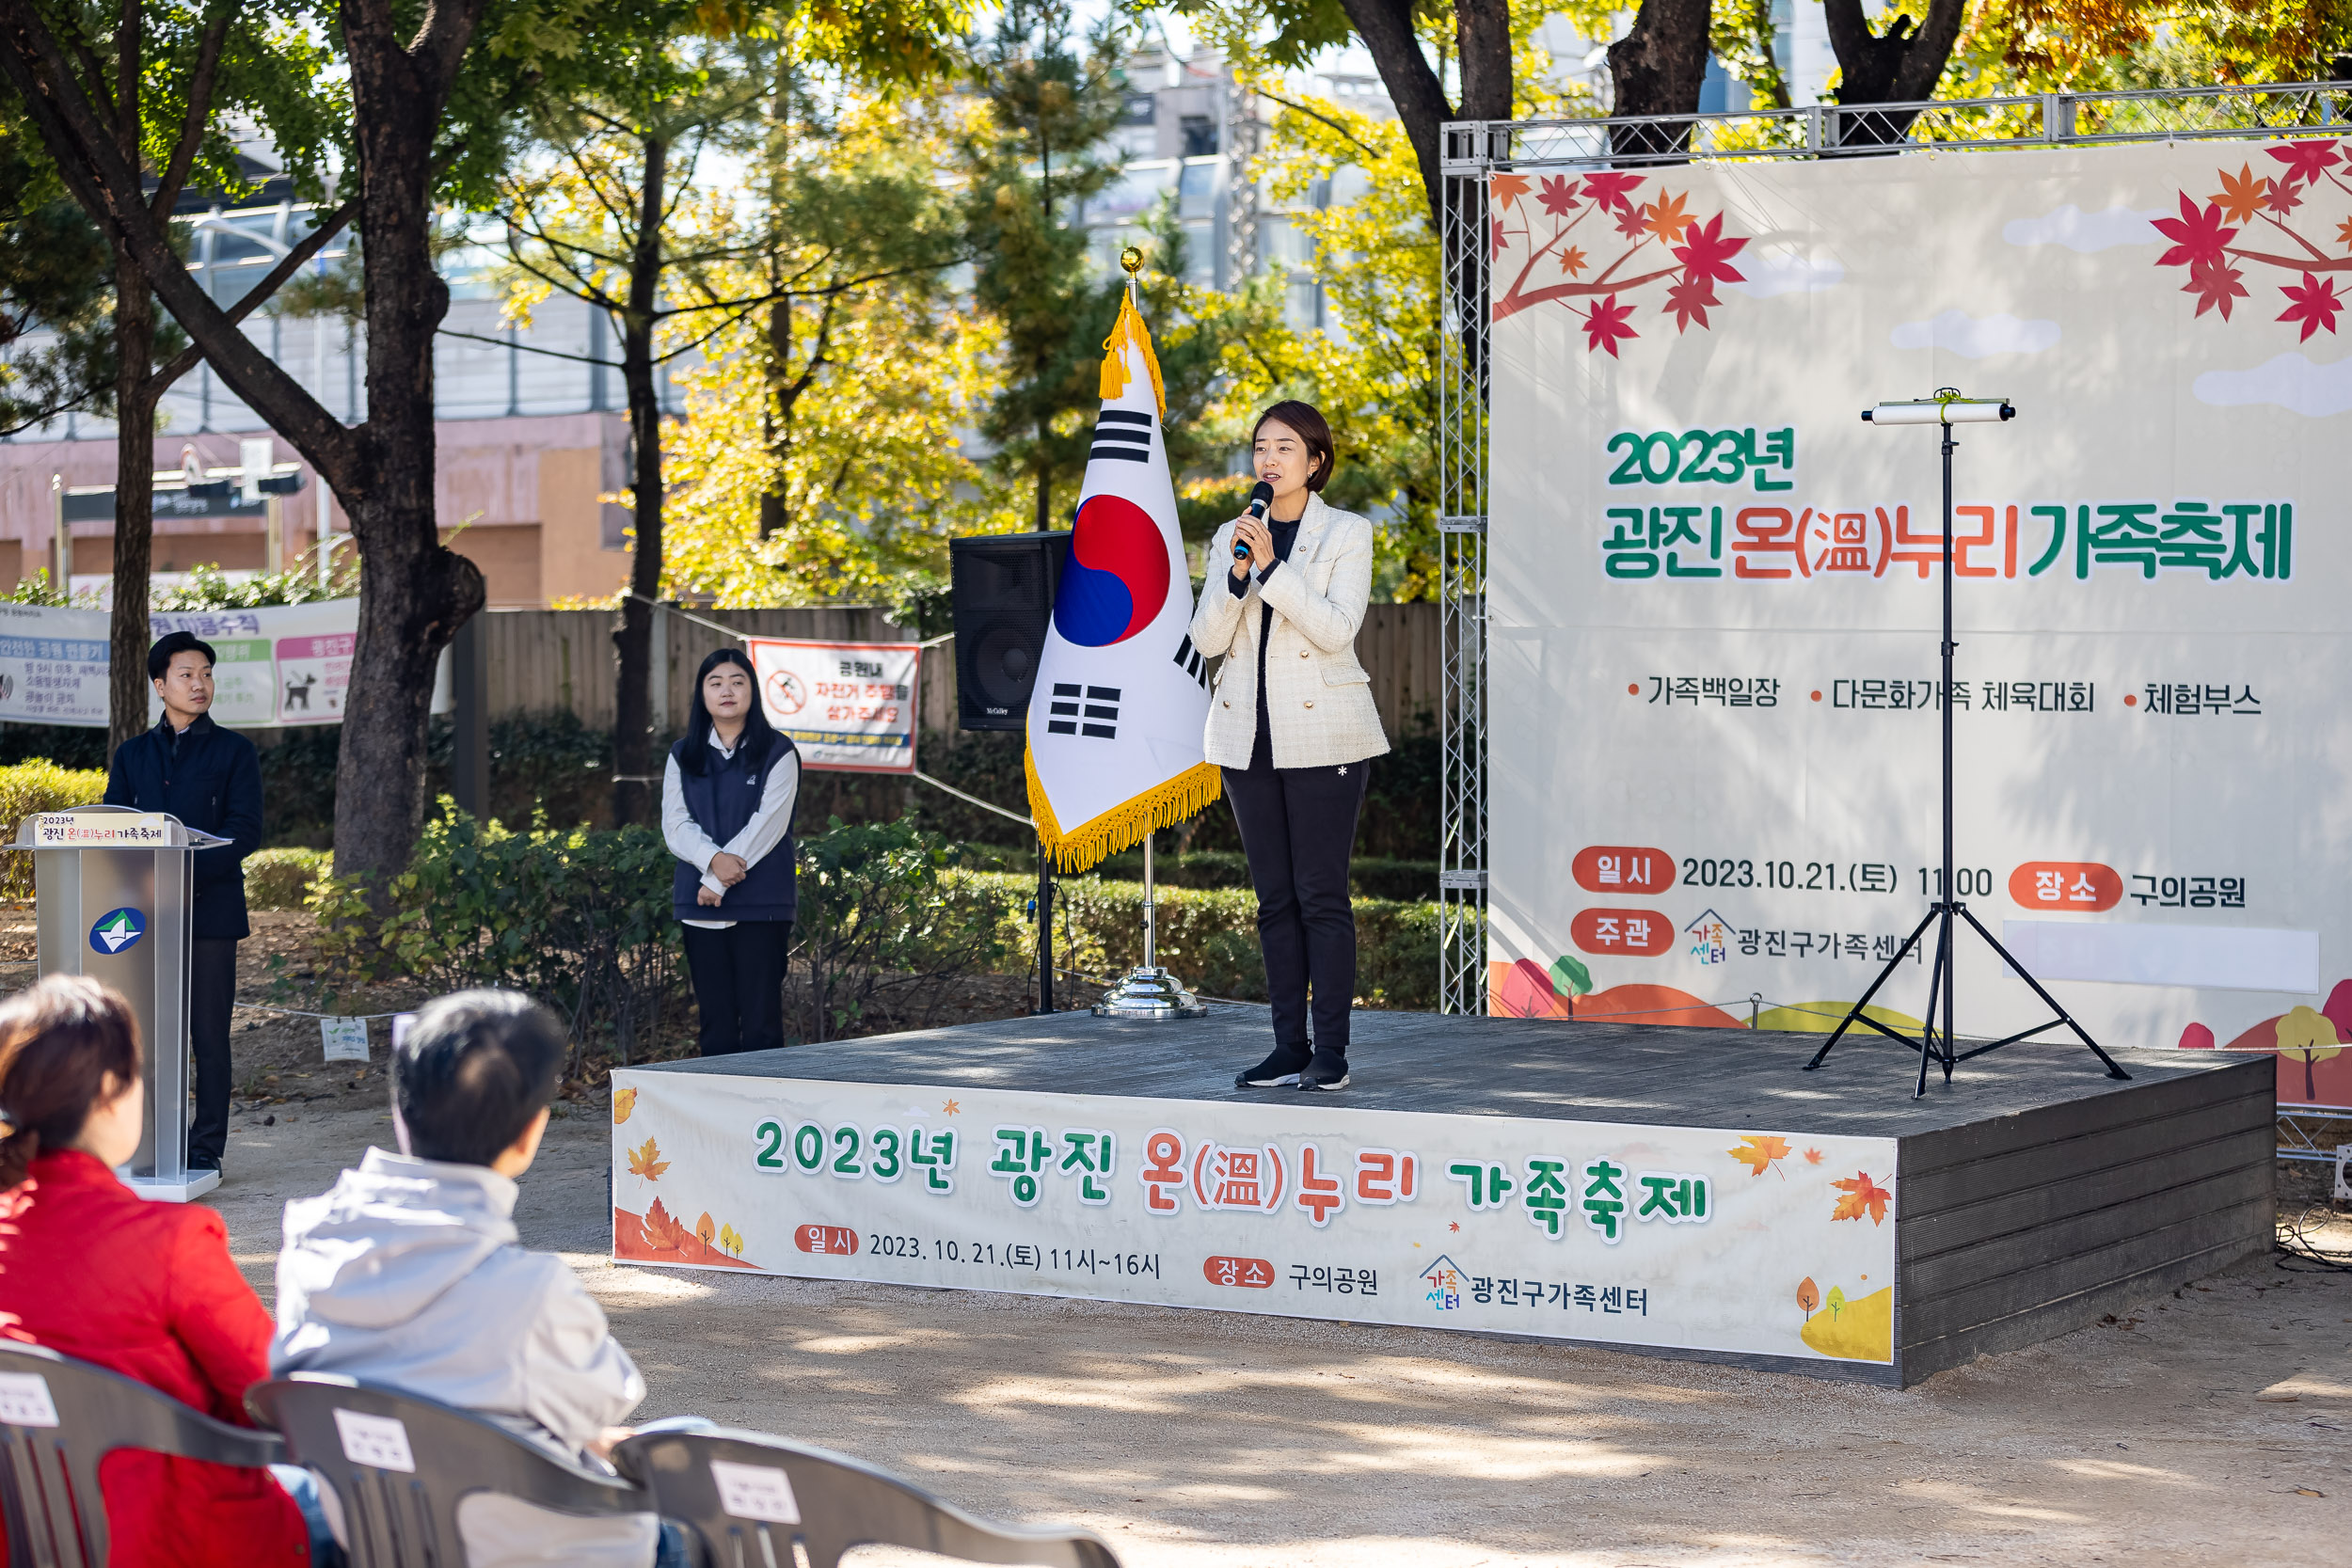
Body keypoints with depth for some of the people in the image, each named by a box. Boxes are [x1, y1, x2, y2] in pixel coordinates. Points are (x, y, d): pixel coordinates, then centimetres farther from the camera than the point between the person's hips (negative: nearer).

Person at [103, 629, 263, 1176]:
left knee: (209, 1036, -1)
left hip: (210, 910, -3)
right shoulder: (132, 754, 15)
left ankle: (206, 1147, 5)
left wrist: (191, 869, -17)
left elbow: (246, 831, -3)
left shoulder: (234, 752, 6)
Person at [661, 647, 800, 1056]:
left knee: (761, 1021, -5)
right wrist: (713, 860, -16)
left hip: (760, 904, -3)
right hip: (700, 904, 3)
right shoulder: (682, 757, 13)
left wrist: (719, 881, -13)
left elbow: (768, 824, -7)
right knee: (715, 1022, 4)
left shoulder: (778, 753, 2)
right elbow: (675, 824, 4)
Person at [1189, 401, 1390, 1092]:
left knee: (1321, 894, -6)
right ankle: (1289, 1047, 11)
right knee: (1275, 898, 7)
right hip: (1250, 736, 4)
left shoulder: (1347, 535, -1)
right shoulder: (1233, 537, 11)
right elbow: (1206, 639, 3)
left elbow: (1336, 628, -14)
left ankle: (1330, 1050, -1)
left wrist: (1271, 567, -20)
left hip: (1321, 736, -4)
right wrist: (1237, 576, -14)